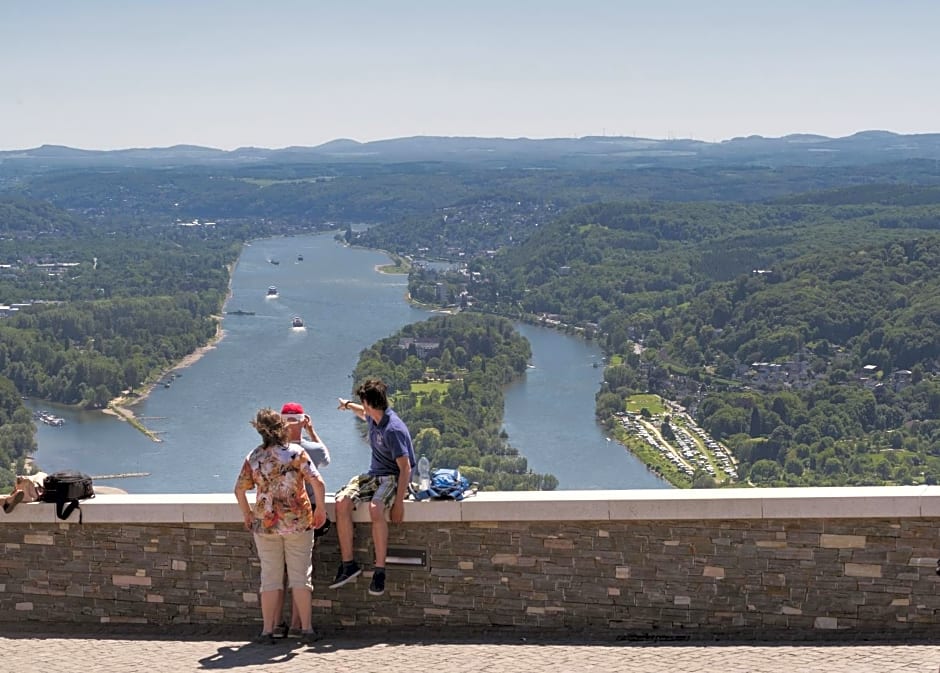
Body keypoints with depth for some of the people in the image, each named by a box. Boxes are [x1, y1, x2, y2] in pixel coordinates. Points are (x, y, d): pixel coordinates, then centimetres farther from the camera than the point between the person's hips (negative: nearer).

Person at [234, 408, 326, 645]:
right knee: (300, 576, 6)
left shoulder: (254, 457, 0)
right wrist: (321, 509, -1)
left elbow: (239, 489, 6)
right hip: (298, 521, -2)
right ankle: (306, 629, 7)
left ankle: (268, 630, 9)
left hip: (265, 523, 2)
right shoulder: (296, 452, -8)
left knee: (270, 577, 9)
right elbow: (318, 483, -14)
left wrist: (247, 515, 19)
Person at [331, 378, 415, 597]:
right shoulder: (373, 417, 4)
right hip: (374, 474, 8)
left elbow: (405, 468, -25)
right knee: (342, 502, -17)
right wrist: (348, 405, 47)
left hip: (394, 477, -8)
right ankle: (348, 564, -11)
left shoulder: (393, 430, -23)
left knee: (375, 509, -37)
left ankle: (380, 571, -28)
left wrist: (399, 503, -28)